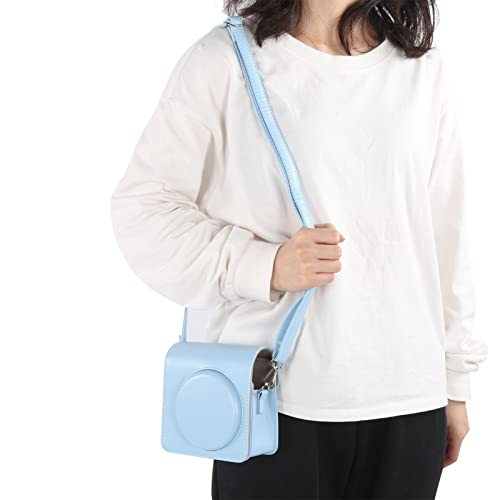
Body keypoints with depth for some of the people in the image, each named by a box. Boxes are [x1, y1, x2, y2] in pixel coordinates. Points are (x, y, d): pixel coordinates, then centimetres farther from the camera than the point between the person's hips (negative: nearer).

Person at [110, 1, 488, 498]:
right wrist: (264, 265, -18)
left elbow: (446, 237, 11)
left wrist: (453, 380, 13)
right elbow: (141, 206, -4)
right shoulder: (222, 58, -4)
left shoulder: (424, 69, 7)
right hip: (272, 399, -3)